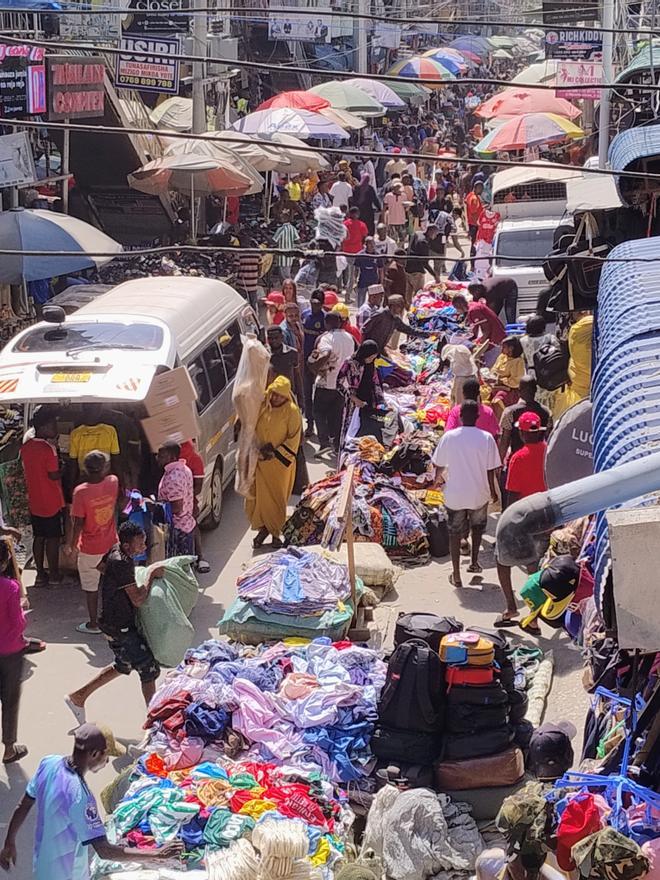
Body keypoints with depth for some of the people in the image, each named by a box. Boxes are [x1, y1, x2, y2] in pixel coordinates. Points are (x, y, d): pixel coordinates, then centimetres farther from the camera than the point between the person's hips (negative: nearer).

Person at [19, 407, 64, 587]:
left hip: (34, 502, 6)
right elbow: (54, 475, -21)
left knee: (39, 537, 15)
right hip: (52, 503, -6)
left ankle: (40, 574, 22)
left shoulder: (25, 447, -1)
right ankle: (54, 574, 17)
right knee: (53, 539, 7)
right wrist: (63, 469, -3)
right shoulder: (48, 449, -23)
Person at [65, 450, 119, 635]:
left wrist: (71, 544, -5)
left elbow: (78, 523, -17)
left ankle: (93, 624, 20)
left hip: (90, 548, -4)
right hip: (111, 544, 4)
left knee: (90, 586, 11)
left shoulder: (81, 492, -23)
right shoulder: (113, 482, -11)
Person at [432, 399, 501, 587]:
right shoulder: (486, 438, -12)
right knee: (477, 526, 28)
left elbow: (439, 465, 1)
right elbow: (491, 470, -8)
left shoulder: (449, 437, -9)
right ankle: (474, 562, 32)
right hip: (479, 494, 0)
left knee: (455, 532, 13)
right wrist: (493, 491, 8)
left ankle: (456, 575, 15)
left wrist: (438, 479, 23)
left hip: (455, 494, 0)